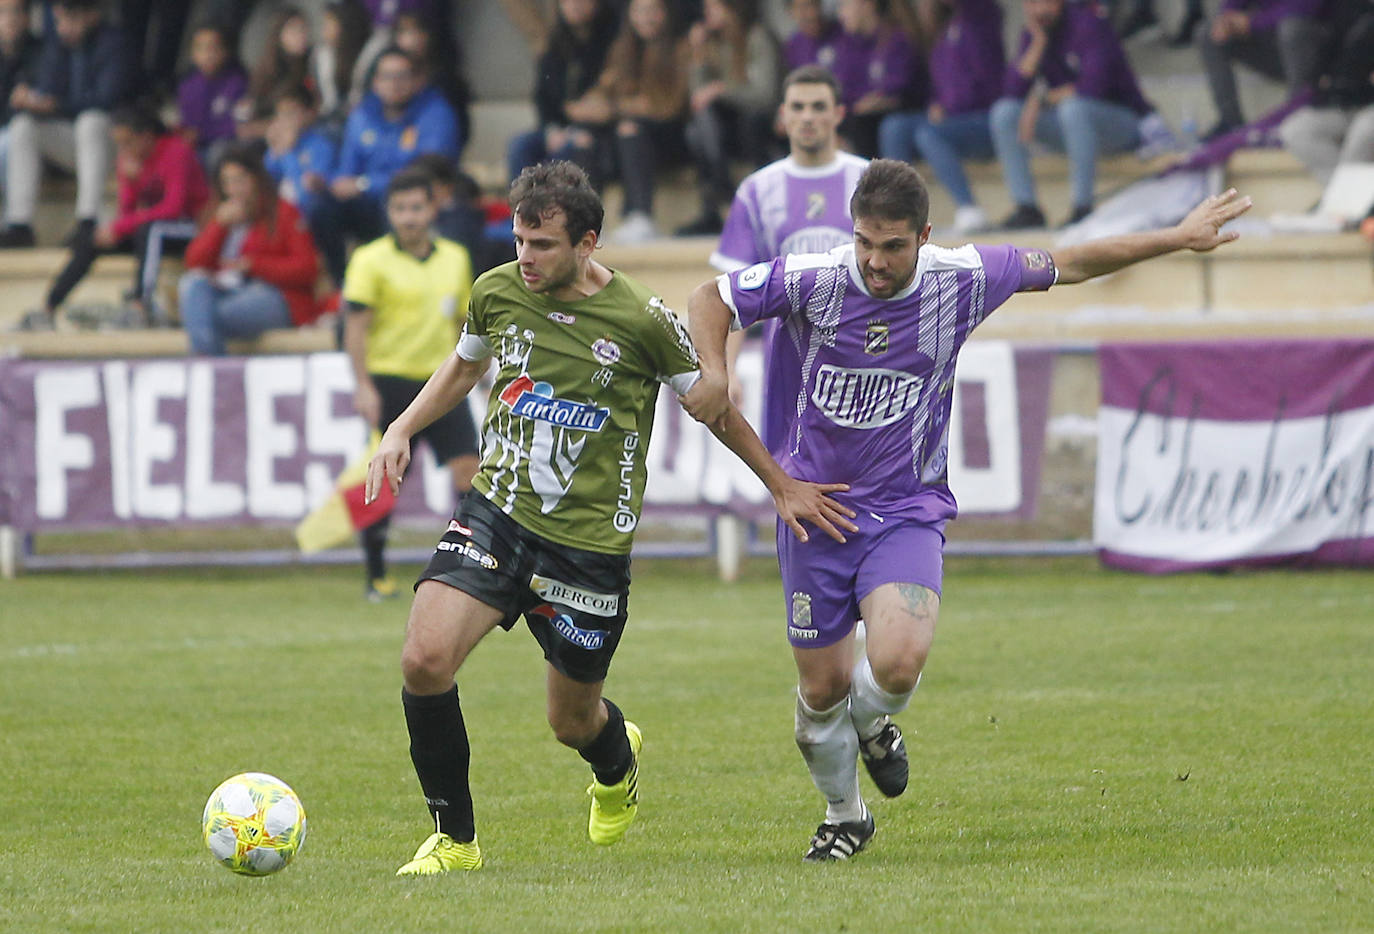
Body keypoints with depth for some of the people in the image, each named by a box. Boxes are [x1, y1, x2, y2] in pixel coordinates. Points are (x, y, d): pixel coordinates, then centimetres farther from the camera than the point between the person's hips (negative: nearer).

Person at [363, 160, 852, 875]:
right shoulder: (497, 293, -2)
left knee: (573, 722, 9)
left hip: (588, 542, -2)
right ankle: (453, 838, -2)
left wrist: (782, 486, 14)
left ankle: (618, 761, 51)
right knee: (424, 660, -21)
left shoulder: (642, 320, -12)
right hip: (495, 514, 2)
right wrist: (401, 430, 9)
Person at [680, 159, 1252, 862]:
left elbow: (1069, 265, 6)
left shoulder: (961, 281, -9)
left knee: (899, 662, -25)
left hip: (908, 508, 0)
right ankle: (844, 817, 34)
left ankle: (871, 722, 13)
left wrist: (1179, 238, 9)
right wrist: (712, 374, -21)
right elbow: (712, 298, -1)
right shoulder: (812, 280, -13)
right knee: (822, 686, 5)